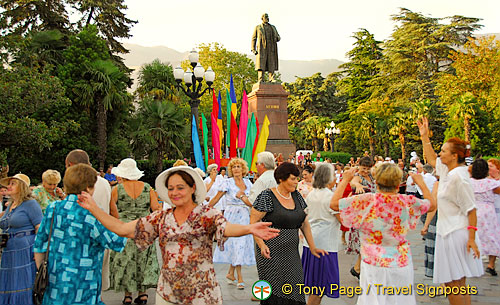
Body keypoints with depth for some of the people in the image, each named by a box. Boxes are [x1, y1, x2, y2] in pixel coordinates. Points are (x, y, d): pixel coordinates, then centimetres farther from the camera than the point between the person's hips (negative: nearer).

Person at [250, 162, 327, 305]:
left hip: (292, 253, 6)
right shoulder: (267, 197, -9)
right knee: (275, 293, -5)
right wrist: (261, 245, -19)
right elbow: (253, 222, -9)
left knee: (294, 292, 3)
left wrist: (312, 247, 12)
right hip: (271, 253, -6)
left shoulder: (296, 196, 10)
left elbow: (304, 223, 16)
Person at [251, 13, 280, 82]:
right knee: (261, 64, -11)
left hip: (271, 48, 3)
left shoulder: (273, 27, 19)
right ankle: (260, 80, -15)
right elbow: (254, 39, 8)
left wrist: (277, 38, -7)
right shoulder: (257, 27, 12)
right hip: (262, 48, -3)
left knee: (272, 64, -5)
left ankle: (271, 79, -5)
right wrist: (253, 49, -4)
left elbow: (278, 37, 19)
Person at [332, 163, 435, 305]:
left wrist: (345, 180, 2)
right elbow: (432, 204, 14)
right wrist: (420, 183, 25)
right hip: (401, 263, 2)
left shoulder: (366, 201, -14)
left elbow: (334, 203, -9)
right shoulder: (407, 202, -5)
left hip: (374, 264, -2)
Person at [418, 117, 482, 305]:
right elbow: (431, 159, 28)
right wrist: (424, 137, 23)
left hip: (455, 235, -10)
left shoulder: (459, 177, -18)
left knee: (453, 284, -5)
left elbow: (471, 209, -19)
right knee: (459, 284, 16)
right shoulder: (447, 170, 9)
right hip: (447, 232, 10)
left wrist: (471, 238, -21)